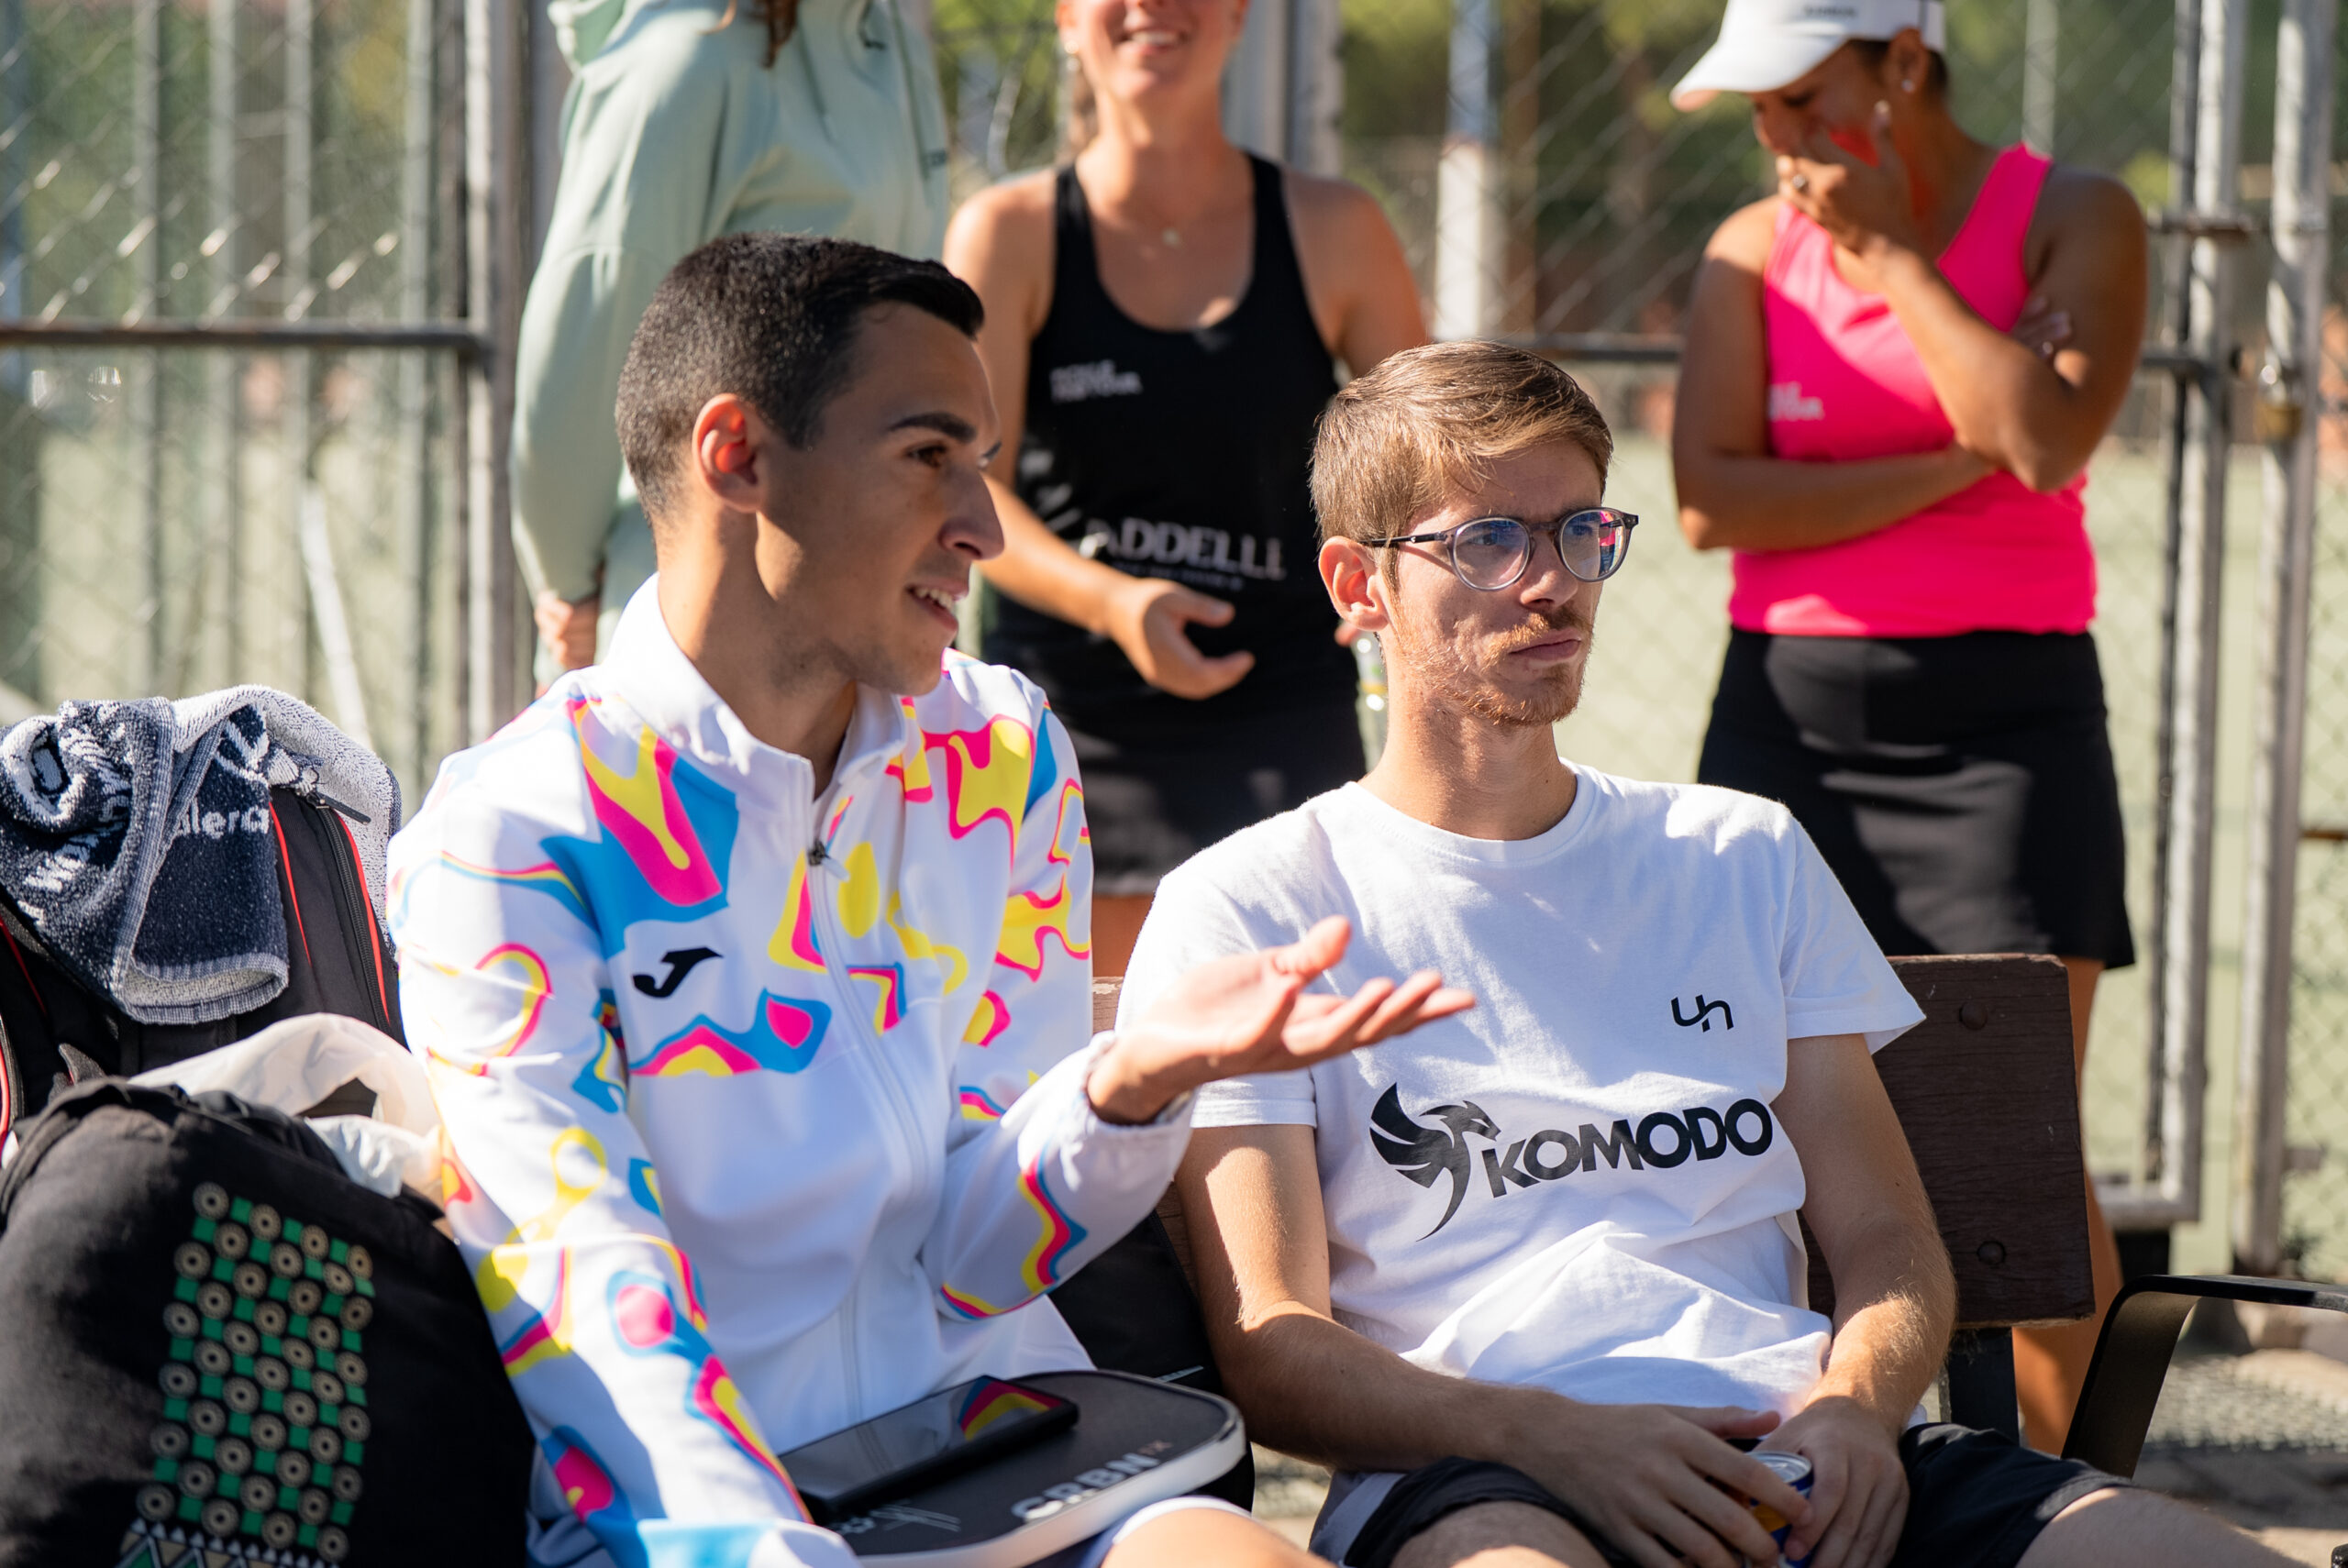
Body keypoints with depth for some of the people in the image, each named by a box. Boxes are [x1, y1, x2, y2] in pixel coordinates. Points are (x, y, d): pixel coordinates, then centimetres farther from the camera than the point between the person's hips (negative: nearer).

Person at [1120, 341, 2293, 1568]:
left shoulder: (1746, 859, 25)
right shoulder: (1243, 912, 10)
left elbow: (1889, 1242, 20)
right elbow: (1269, 1353, 0)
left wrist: (1855, 1402, -5)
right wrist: (1550, 1433, -18)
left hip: (1795, 1463, 4)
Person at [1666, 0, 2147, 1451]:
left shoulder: (2075, 220, 0)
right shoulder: (1754, 251, 8)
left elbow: (2046, 437, -18)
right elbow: (1711, 498, -4)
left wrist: (1889, 247, -9)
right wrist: (1942, 472, -12)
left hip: (2000, 711, -3)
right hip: (1788, 710, 3)